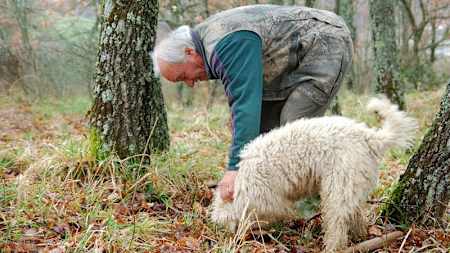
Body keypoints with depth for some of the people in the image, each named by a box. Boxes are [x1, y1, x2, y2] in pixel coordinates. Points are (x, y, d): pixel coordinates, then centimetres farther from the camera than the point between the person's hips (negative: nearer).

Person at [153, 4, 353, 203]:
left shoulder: (228, 45, -28)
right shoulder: (210, 39, 3)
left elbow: (246, 104, -36)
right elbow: (240, 98, 6)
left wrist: (235, 167, -39)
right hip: (296, 65, 10)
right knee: (264, 123, 5)